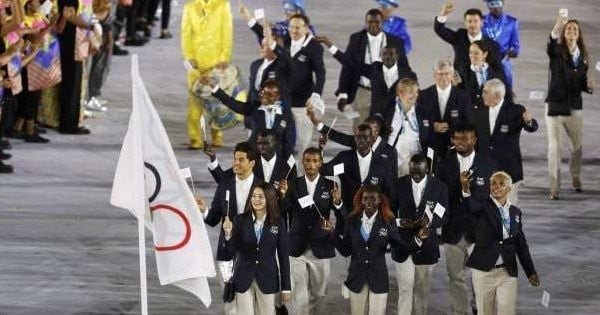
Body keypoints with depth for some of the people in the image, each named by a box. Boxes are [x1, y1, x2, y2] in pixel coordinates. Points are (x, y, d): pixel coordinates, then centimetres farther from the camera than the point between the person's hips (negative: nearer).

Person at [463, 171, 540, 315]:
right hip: (484, 271, -2)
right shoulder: (483, 207, -4)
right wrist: (465, 189, -52)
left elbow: (521, 244, 13)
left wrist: (531, 272, 13)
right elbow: (472, 206, -30)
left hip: (508, 272, 2)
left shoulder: (516, 212, 8)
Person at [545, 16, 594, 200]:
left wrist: (589, 86, -10)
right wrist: (556, 30, -50)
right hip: (556, 106, -4)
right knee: (555, 147, -5)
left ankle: (575, 181, 33)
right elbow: (550, 47, -31)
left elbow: (583, 85, 14)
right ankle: (554, 188, -2)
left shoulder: (582, 57, 8)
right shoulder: (557, 52, -5)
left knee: (577, 147, 12)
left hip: (575, 107, 4)